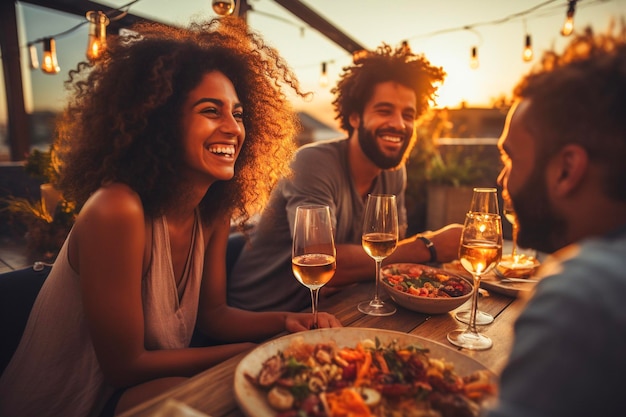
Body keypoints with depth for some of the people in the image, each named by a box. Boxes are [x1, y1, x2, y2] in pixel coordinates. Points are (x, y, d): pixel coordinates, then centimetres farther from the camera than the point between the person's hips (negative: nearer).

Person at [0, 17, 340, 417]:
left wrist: (288, 322, -18)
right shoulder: (117, 209, -30)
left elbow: (213, 312, 0)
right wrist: (251, 352, -18)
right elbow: (124, 364, -23)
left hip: (146, 383, 6)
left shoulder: (215, 212, -8)